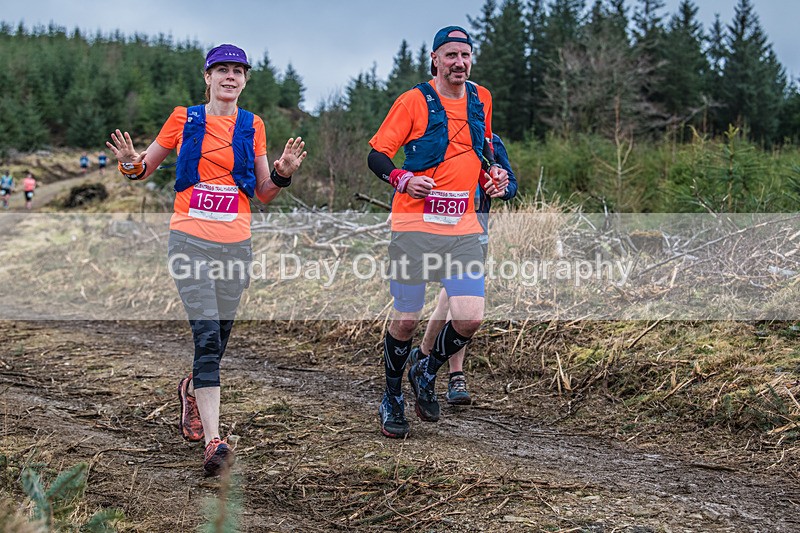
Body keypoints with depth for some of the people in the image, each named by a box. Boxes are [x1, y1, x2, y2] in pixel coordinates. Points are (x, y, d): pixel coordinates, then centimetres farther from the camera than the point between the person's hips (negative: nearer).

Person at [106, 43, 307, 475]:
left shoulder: (252, 126, 11)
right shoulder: (185, 119, 6)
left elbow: (264, 194, 13)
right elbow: (144, 168, 13)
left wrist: (283, 172, -6)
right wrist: (131, 164, -9)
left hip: (236, 243, 3)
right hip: (191, 240, -3)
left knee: (217, 342, 8)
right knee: (207, 336, -16)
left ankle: (192, 390, 43)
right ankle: (214, 441, -18)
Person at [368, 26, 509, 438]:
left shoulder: (481, 99, 11)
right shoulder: (414, 101, -4)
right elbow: (376, 155, -4)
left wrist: (494, 171, 7)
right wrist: (402, 178, -23)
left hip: (463, 227, 4)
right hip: (415, 225, -4)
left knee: (470, 318, -8)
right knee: (406, 320, 1)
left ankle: (426, 373, 22)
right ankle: (392, 397, 25)